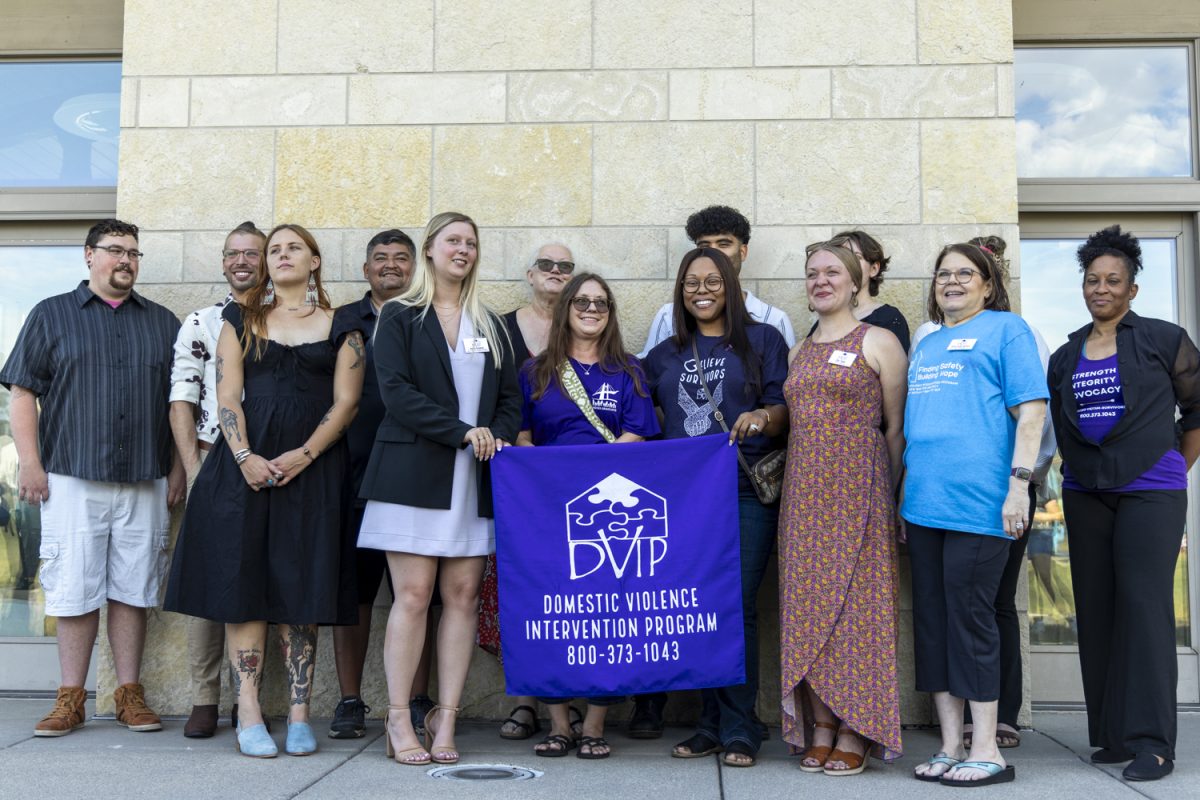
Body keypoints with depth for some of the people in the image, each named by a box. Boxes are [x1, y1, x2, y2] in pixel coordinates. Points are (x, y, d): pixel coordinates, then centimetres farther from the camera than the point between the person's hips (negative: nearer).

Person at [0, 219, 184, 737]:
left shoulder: (163, 323, 16)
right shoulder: (52, 315, 10)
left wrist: (178, 468, 7)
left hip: (145, 481, 2)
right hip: (72, 478, -2)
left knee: (132, 589, 4)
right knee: (74, 588, -1)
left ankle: (129, 694, 12)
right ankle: (71, 699, 9)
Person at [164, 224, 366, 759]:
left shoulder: (341, 329, 9)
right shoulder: (241, 319, 12)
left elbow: (346, 402, 0)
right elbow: (227, 395, 3)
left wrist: (304, 455, -13)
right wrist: (245, 458, -12)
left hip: (312, 469, -1)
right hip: (245, 465, 1)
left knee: (301, 588, -1)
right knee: (243, 581, -3)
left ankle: (299, 715, 4)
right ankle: (249, 716, 1)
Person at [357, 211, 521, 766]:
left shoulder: (490, 326, 19)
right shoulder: (399, 317, 6)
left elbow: (511, 398, 15)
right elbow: (396, 391, -7)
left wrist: (498, 438, -6)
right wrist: (461, 432, -14)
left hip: (473, 477, 4)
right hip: (414, 471, -4)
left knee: (463, 596, 0)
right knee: (414, 595, -6)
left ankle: (446, 719, 6)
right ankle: (398, 721, 2)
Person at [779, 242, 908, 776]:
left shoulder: (878, 342, 0)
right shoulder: (799, 351, 17)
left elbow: (896, 427, -2)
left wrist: (887, 493, -5)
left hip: (856, 488, -5)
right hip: (804, 492, 6)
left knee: (854, 601, -4)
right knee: (809, 604, 4)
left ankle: (855, 731, 5)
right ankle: (820, 728, 11)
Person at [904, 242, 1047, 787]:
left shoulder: (1005, 329, 2)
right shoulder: (926, 344, 21)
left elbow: (1030, 410, -6)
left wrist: (1019, 483, -15)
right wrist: (903, 491, 19)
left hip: (978, 502, -7)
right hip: (923, 504, 7)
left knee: (970, 619, -4)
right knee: (932, 621, 8)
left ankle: (987, 752, 6)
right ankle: (950, 748, 16)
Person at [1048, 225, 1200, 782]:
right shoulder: (1065, 357, 13)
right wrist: (1082, 471, 12)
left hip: (1149, 492, -4)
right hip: (1085, 496, 5)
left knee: (1145, 606, -10)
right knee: (1095, 611, 4)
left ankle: (1151, 743, -6)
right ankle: (1111, 735, 12)